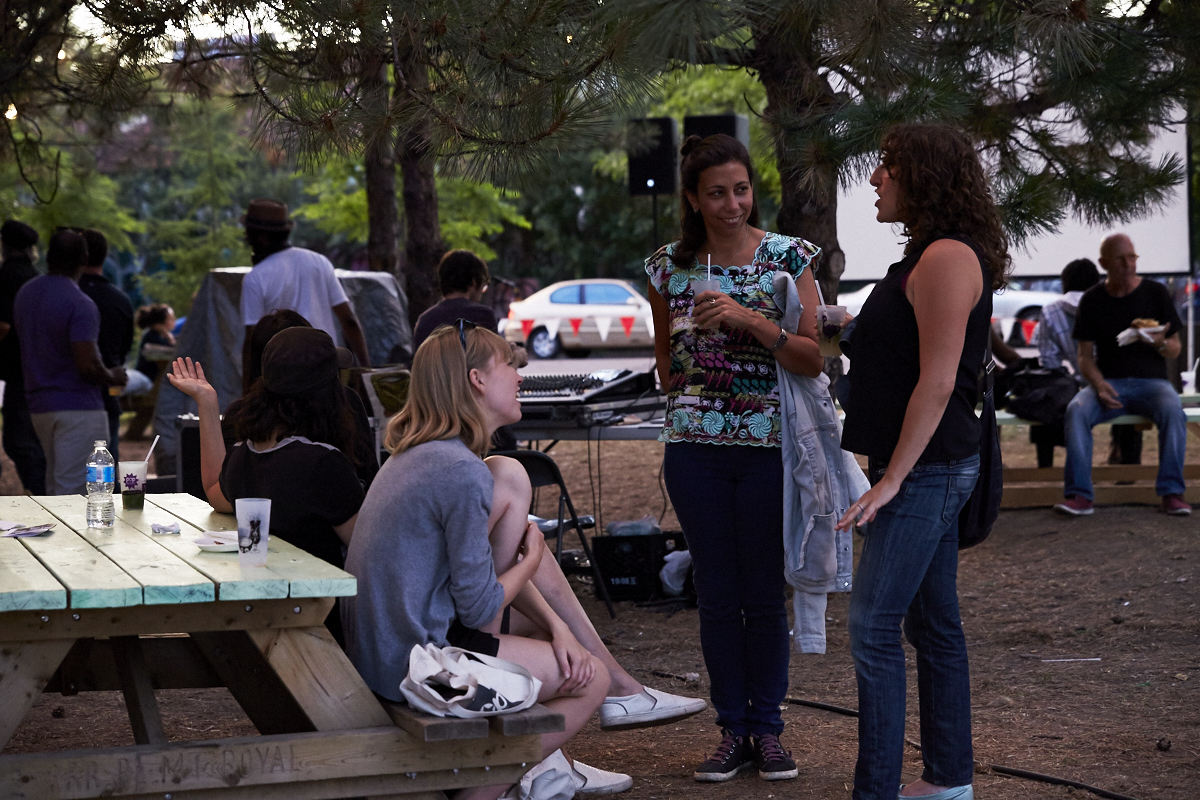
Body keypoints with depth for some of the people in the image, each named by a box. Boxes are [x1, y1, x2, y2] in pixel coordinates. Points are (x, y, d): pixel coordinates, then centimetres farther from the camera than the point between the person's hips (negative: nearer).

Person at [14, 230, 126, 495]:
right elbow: (88, 366, -21)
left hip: (39, 405, 8)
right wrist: (113, 377, -2)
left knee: (55, 485, 16)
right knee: (72, 489, -7)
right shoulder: (80, 305, -17)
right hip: (78, 407, -8)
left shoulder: (25, 294, 8)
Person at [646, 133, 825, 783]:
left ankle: (767, 728, 16)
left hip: (768, 444, -2)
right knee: (717, 592, 6)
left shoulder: (788, 258, -1)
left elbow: (813, 359, -8)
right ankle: (732, 729, 16)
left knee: (765, 594, 4)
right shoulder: (670, 267, 6)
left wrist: (752, 321, -18)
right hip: (694, 445, 2)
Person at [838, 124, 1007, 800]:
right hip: (933, 468, 10)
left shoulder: (946, 257, -17)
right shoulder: (929, 255, 15)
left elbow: (936, 383, -21)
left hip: (926, 470, -10)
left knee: (873, 628, -10)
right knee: (934, 624, 15)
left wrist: (892, 479, -21)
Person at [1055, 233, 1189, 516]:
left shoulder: (1155, 293, 4)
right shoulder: (1092, 300, 6)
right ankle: (1079, 495, -32)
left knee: (1173, 412, -34)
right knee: (1076, 411, -30)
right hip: (1108, 382, 1)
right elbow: (1085, 356, 6)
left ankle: (1171, 493, -28)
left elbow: (1175, 350, 7)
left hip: (1151, 381, -1)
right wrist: (1099, 385, -15)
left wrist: (1160, 344, -19)